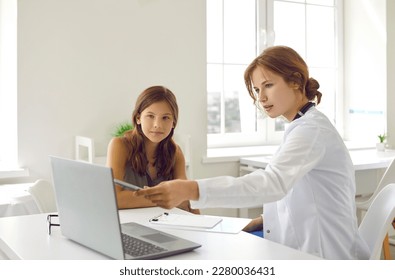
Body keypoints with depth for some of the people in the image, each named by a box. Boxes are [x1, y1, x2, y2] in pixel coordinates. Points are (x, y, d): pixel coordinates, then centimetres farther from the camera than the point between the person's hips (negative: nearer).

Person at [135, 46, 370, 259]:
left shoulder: (311, 129, -19)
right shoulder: (304, 127, 13)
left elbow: (272, 182, -36)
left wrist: (190, 190, -45)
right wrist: (269, 218, -2)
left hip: (324, 259, -8)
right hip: (308, 250, 9)